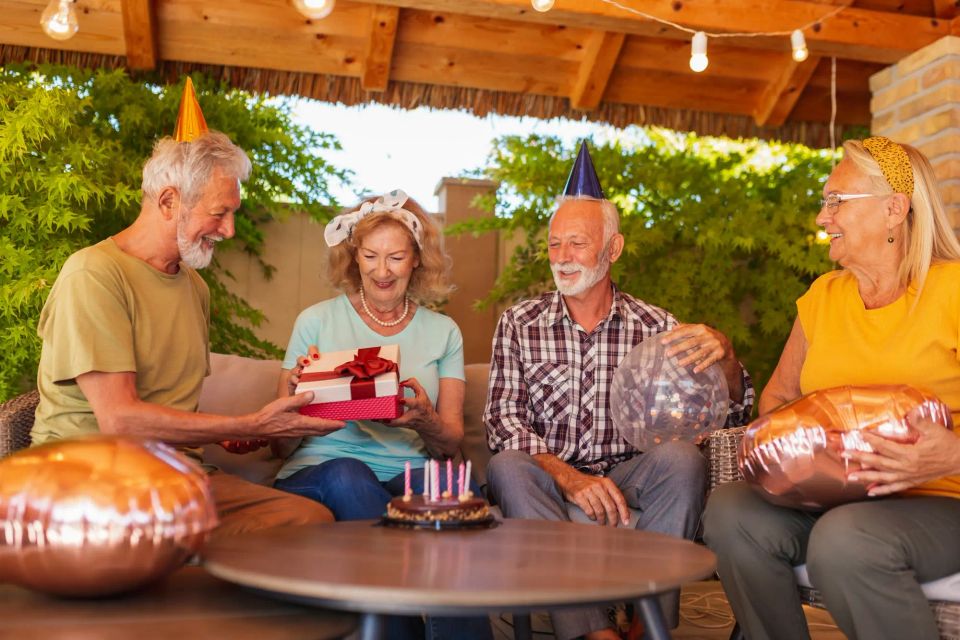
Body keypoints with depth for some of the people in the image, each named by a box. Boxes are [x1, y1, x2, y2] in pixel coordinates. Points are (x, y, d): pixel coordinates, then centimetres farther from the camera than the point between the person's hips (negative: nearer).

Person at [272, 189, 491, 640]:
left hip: (410, 479, 1)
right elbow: (282, 443, 7)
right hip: (316, 473, 0)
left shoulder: (443, 332, 13)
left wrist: (426, 422, -16)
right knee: (348, 475, -36)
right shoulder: (317, 321, 8)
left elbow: (451, 445, 8)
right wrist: (295, 392, -15)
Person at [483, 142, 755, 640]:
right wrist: (566, 475, -23)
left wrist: (723, 354, -22)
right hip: (547, 481, 0)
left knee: (681, 458, -28)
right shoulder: (519, 324, 5)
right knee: (507, 467, -31)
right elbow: (504, 422, -4)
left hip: (628, 481, 1)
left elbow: (731, 413, 1)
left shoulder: (653, 327, 6)